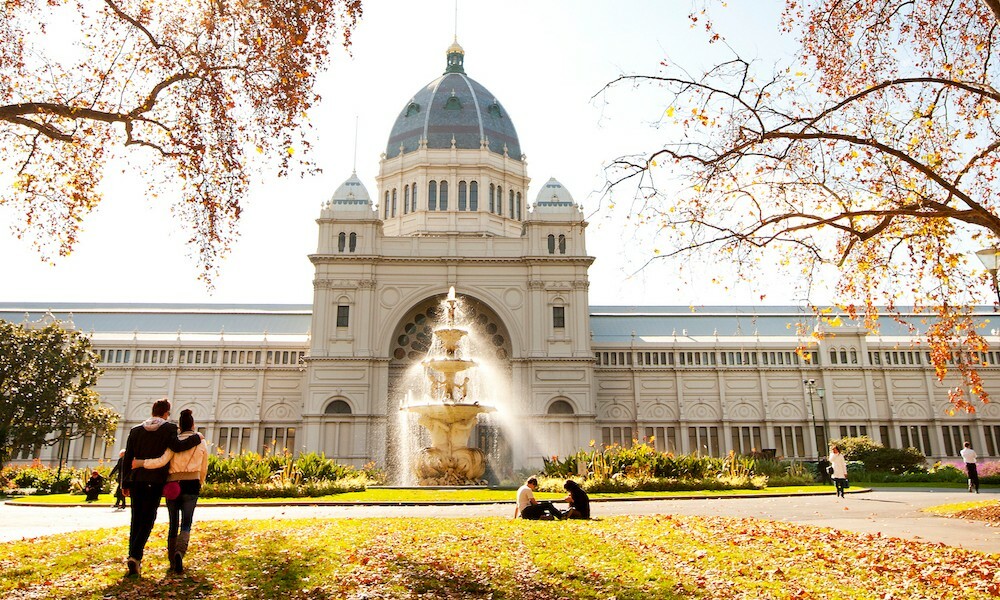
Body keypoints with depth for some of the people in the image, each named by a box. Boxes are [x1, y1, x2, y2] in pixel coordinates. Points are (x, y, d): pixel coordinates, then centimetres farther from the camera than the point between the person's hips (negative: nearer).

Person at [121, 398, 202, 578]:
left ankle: (133, 557, 17)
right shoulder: (168, 428, -5)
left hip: (136, 480, 4)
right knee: (148, 519, 1)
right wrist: (196, 438, -5)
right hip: (155, 482, -4)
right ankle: (135, 556, -13)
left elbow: (127, 458, 7)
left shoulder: (136, 430, 8)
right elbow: (177, 446, -21)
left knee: (136, 519, 14)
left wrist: (125, 483, 11)